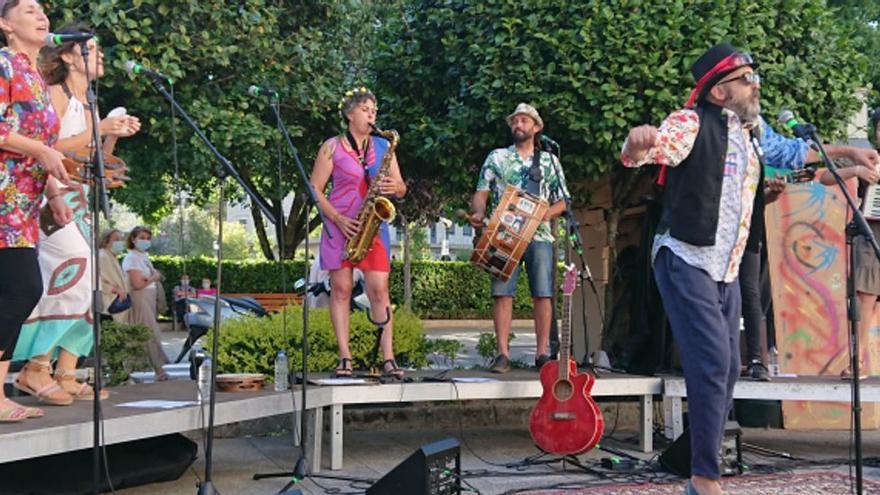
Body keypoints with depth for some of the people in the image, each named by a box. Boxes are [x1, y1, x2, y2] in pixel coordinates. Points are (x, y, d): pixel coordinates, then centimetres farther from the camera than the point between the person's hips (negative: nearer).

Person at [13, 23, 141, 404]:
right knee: (77, 273, -21)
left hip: (81, 203, 9)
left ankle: (65, 377, 2)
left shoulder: (88, 104, 20)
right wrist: (98, 129, -15)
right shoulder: (56, 93, -3)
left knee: (88, 286, 1)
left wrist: (114, 135, 6)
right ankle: (36, 368, -17)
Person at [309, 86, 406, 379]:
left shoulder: (383, 146, 12)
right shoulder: (332, 147, 3)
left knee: (379, 289, -6)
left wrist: (396, 187, -13)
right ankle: (344, 358, 2)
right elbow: (315, 189, -1)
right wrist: (338, 219, -13)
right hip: (339, 226, -2)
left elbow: (401, 188, 12)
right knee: (341, 289, -2)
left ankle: (388, 358, -6)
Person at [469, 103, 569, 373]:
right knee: (503, 293, -7)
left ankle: (542, 353, 1)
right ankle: (503, 354, -5)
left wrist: (543, 214, -9)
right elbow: (481, 193, 9)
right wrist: (479, 213, -12)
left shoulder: (549, 161, 15)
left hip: (539, 235, 0)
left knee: (543, 294, -5)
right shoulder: (497, 157, 15)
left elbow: (561, 201, 12)